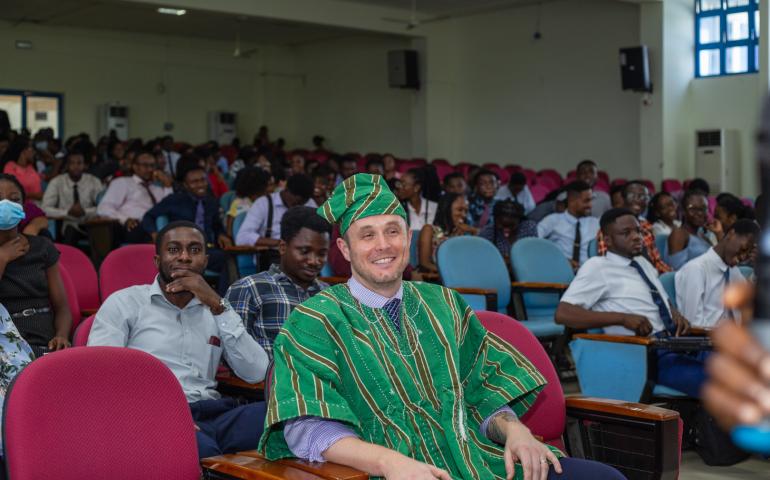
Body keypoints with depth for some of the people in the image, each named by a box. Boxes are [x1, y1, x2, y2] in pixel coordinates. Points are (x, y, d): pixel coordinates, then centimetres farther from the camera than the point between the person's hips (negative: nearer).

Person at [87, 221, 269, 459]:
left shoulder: (213, 309, 22)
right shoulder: (124, 303, 11)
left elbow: (256, 373, 7)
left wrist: (217, 305, 0)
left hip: (214, 414, 4)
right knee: (203, 450, -39)